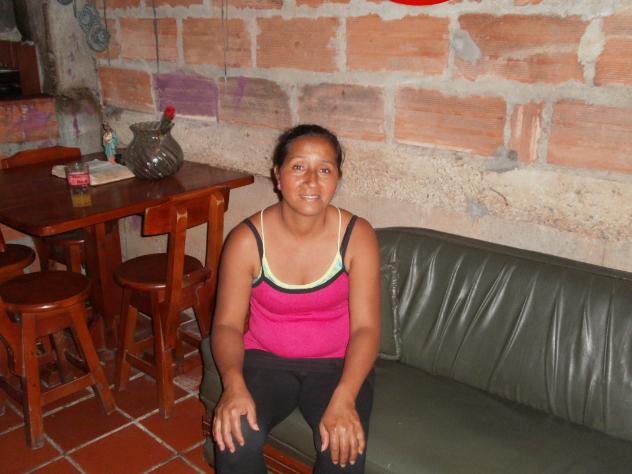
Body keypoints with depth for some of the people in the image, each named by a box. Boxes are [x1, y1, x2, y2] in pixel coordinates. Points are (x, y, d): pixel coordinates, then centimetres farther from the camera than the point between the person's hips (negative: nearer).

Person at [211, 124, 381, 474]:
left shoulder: (357, 235, -12)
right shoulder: (247, 239, -12)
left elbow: (366, 327, -15)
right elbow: (228, 325, -10)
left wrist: (343, 398, -30)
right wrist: (234, 385, -30)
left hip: (335, 363, 0)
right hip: (265, 360, 0)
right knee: (235, 437, -26)